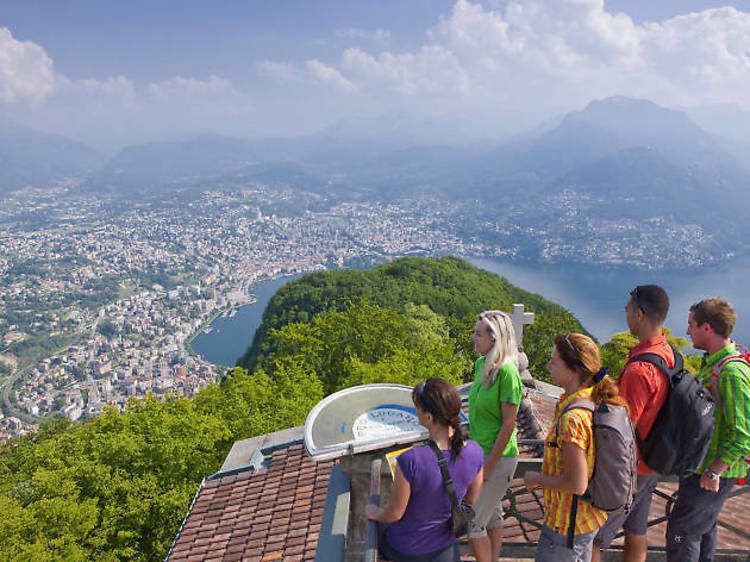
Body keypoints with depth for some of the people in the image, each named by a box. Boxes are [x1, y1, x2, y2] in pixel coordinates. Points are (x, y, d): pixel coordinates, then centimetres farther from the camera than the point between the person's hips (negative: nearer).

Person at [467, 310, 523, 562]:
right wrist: (472, 431, 15)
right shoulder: (481, 364, 1)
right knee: (492, 515, 22)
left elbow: (508, 424, -20)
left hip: (498, 457, -8)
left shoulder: (507, 372, -23)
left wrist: (488, 465, -17)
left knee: (472, 522, 1)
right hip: (480, 452, 8)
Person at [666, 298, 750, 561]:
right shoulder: (712, 363, 6)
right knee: (704, 526, 24)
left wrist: (714, 471, -21)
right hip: (703, 465, 10)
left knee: (681, 532, -1)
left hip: (714, 471, -10)